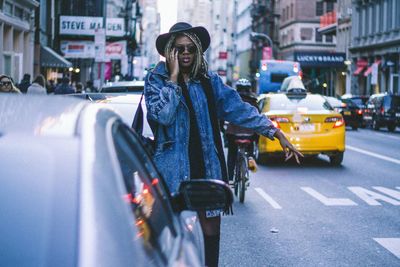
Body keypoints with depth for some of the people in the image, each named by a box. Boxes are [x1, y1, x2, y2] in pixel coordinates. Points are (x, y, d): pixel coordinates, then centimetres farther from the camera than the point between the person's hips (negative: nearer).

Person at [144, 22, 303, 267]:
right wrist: (173, 78, -11)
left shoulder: (209, 81, 11)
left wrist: (277, 133, 2)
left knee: (211, 230, 6)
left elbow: (238, 108, 7)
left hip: (207, 169, 3)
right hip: (174, 170, -3)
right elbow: (162, 115, -15)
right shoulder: (156, 80, 1)